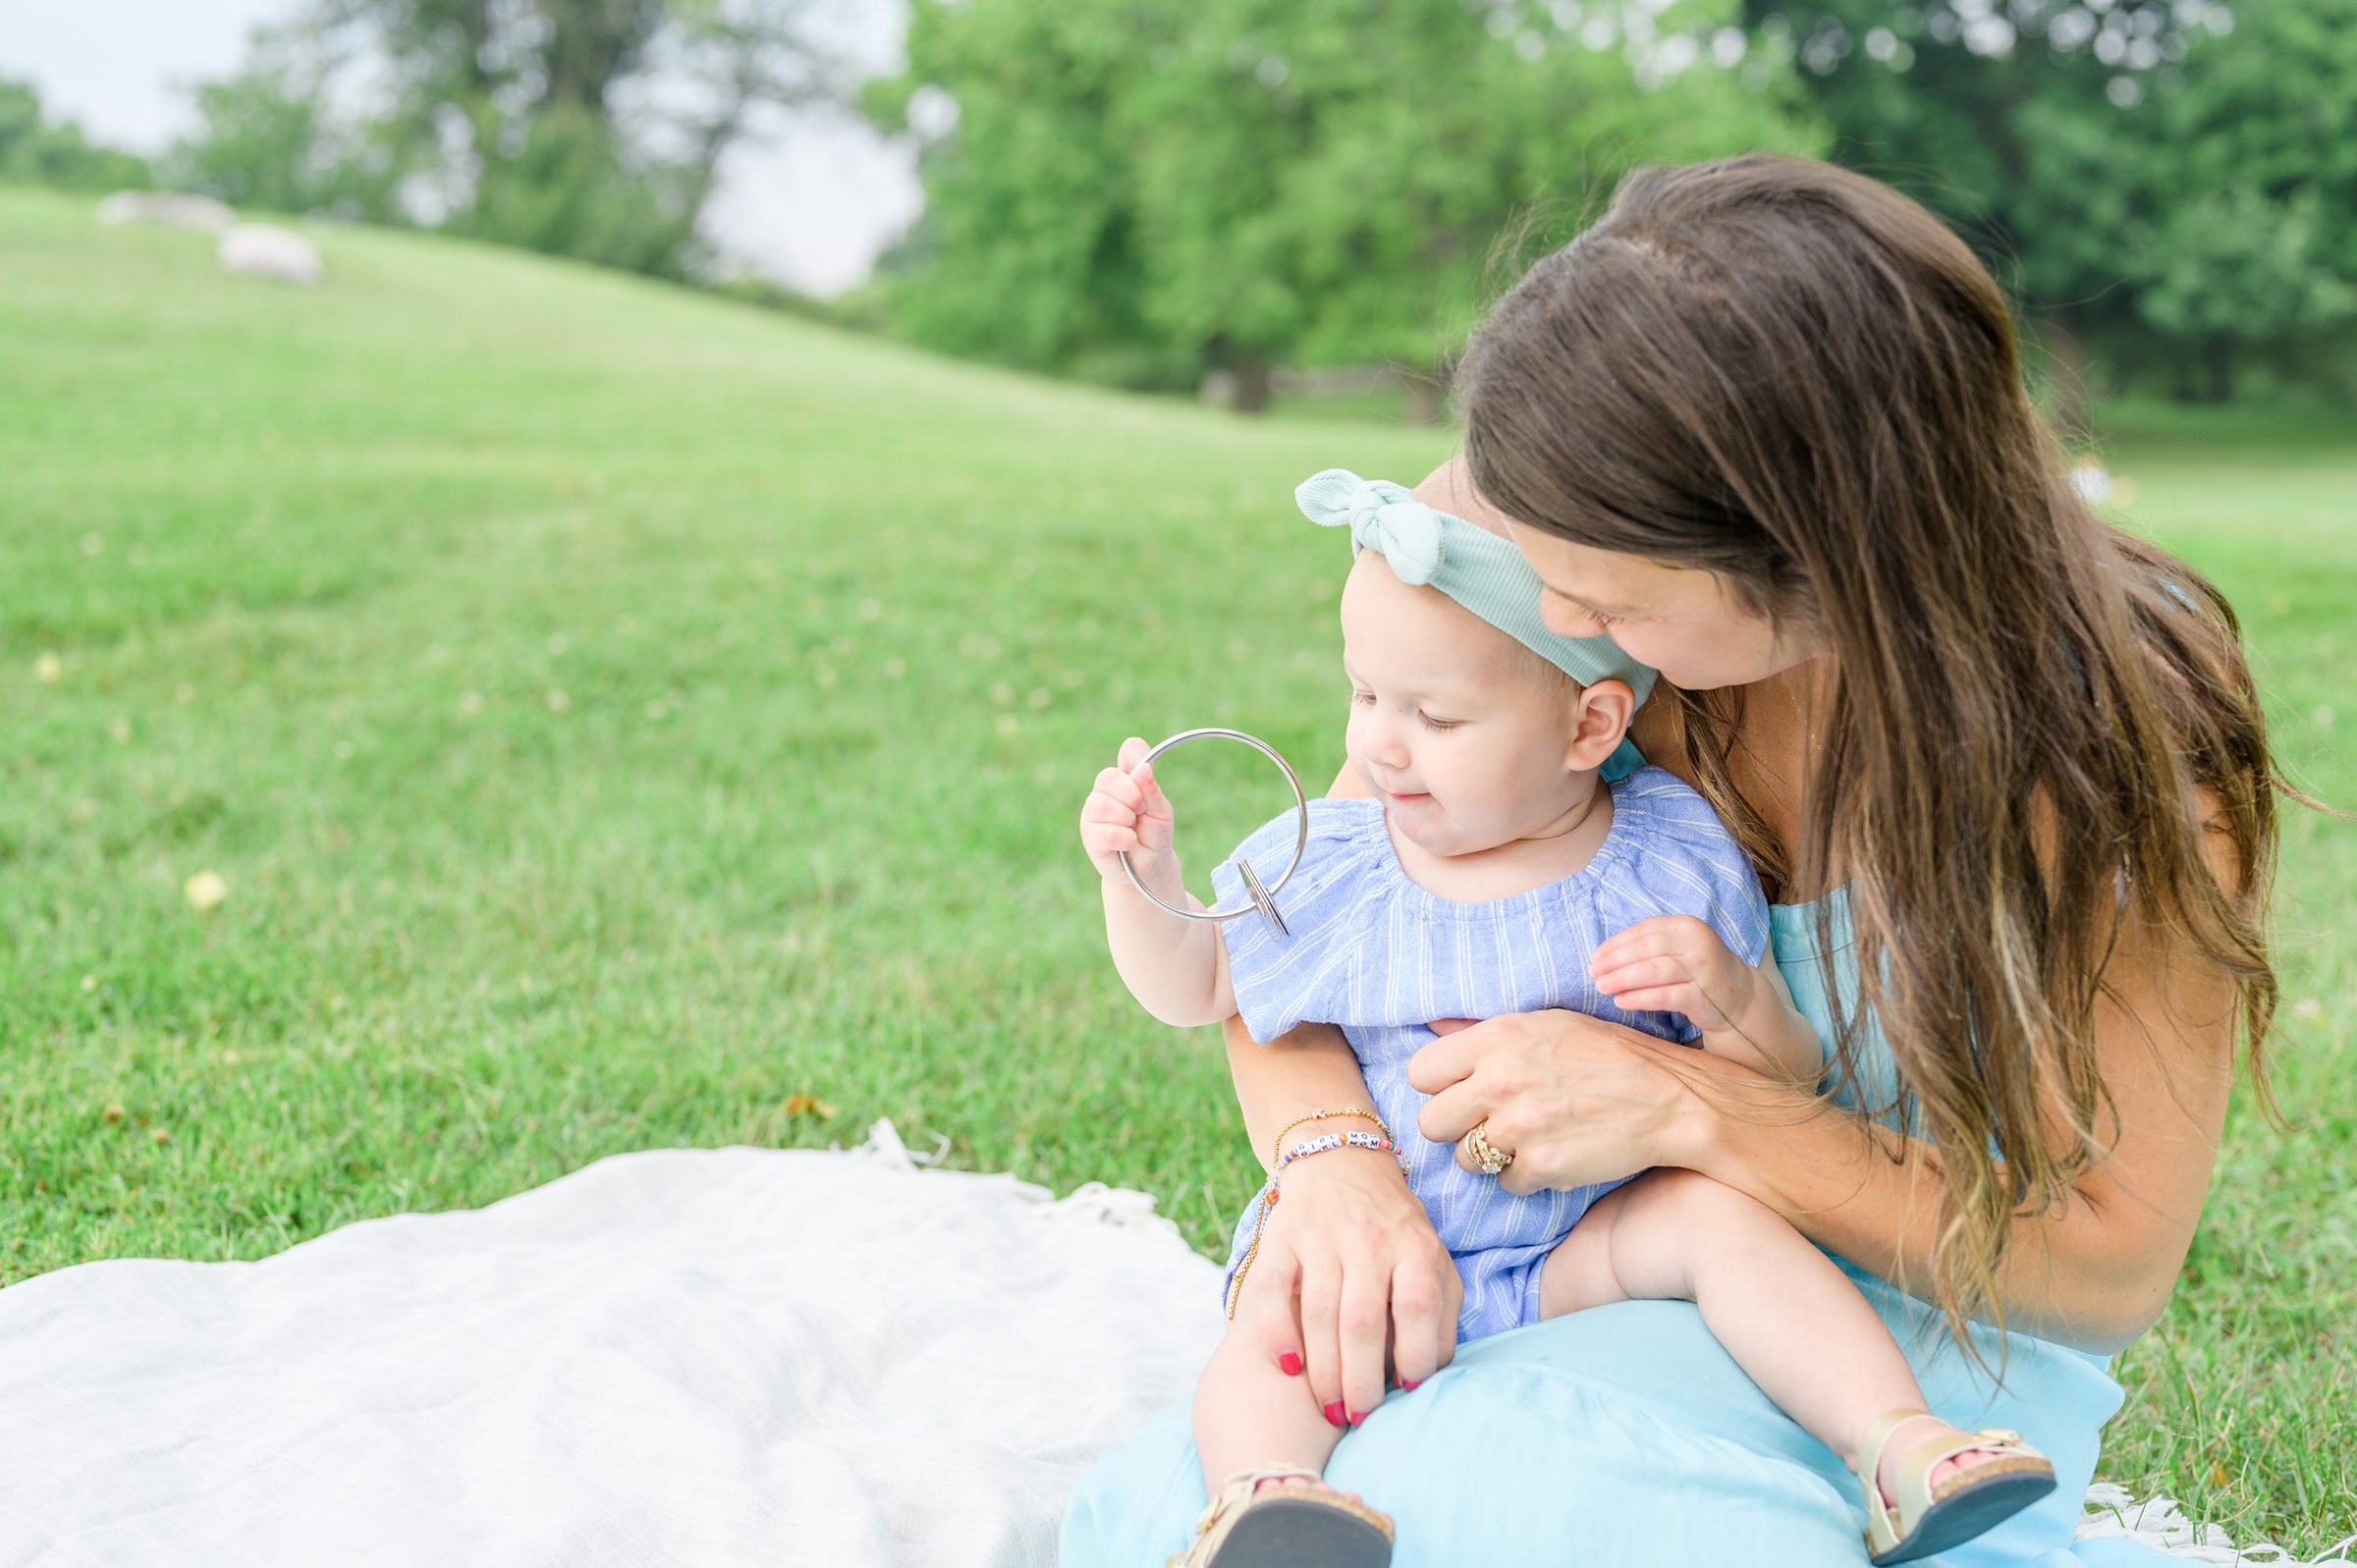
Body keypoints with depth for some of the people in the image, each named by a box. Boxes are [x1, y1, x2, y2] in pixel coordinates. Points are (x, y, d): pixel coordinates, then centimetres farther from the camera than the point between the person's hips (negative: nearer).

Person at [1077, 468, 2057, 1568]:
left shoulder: (1671, 869, -6)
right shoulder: (1323, 865, -1)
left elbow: (1782, 1088, -3)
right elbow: (1195, 988, 13)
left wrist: (1734, 998, -25)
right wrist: (1142, 878, -6)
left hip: (1583, 1241, 0)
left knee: (1720, 1213, -27)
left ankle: (1897, 1446, -28)